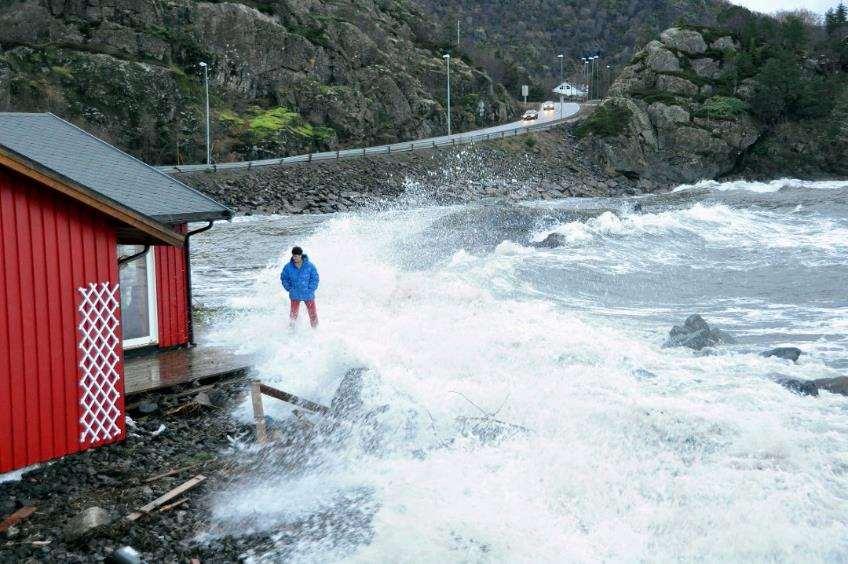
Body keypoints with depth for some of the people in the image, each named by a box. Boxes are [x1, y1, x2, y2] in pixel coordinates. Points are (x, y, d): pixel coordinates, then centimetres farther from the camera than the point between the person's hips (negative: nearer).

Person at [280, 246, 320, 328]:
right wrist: (290, 288, -3)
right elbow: (284, 278, 5)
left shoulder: (310, 266, -12)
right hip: (295, 295, 0)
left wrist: (310, 289, -8)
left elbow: (315, 278, -2)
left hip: (308, 295, 0)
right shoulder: (288, 267, -10)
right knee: (293, 314, 1)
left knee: (313, 314, 5)